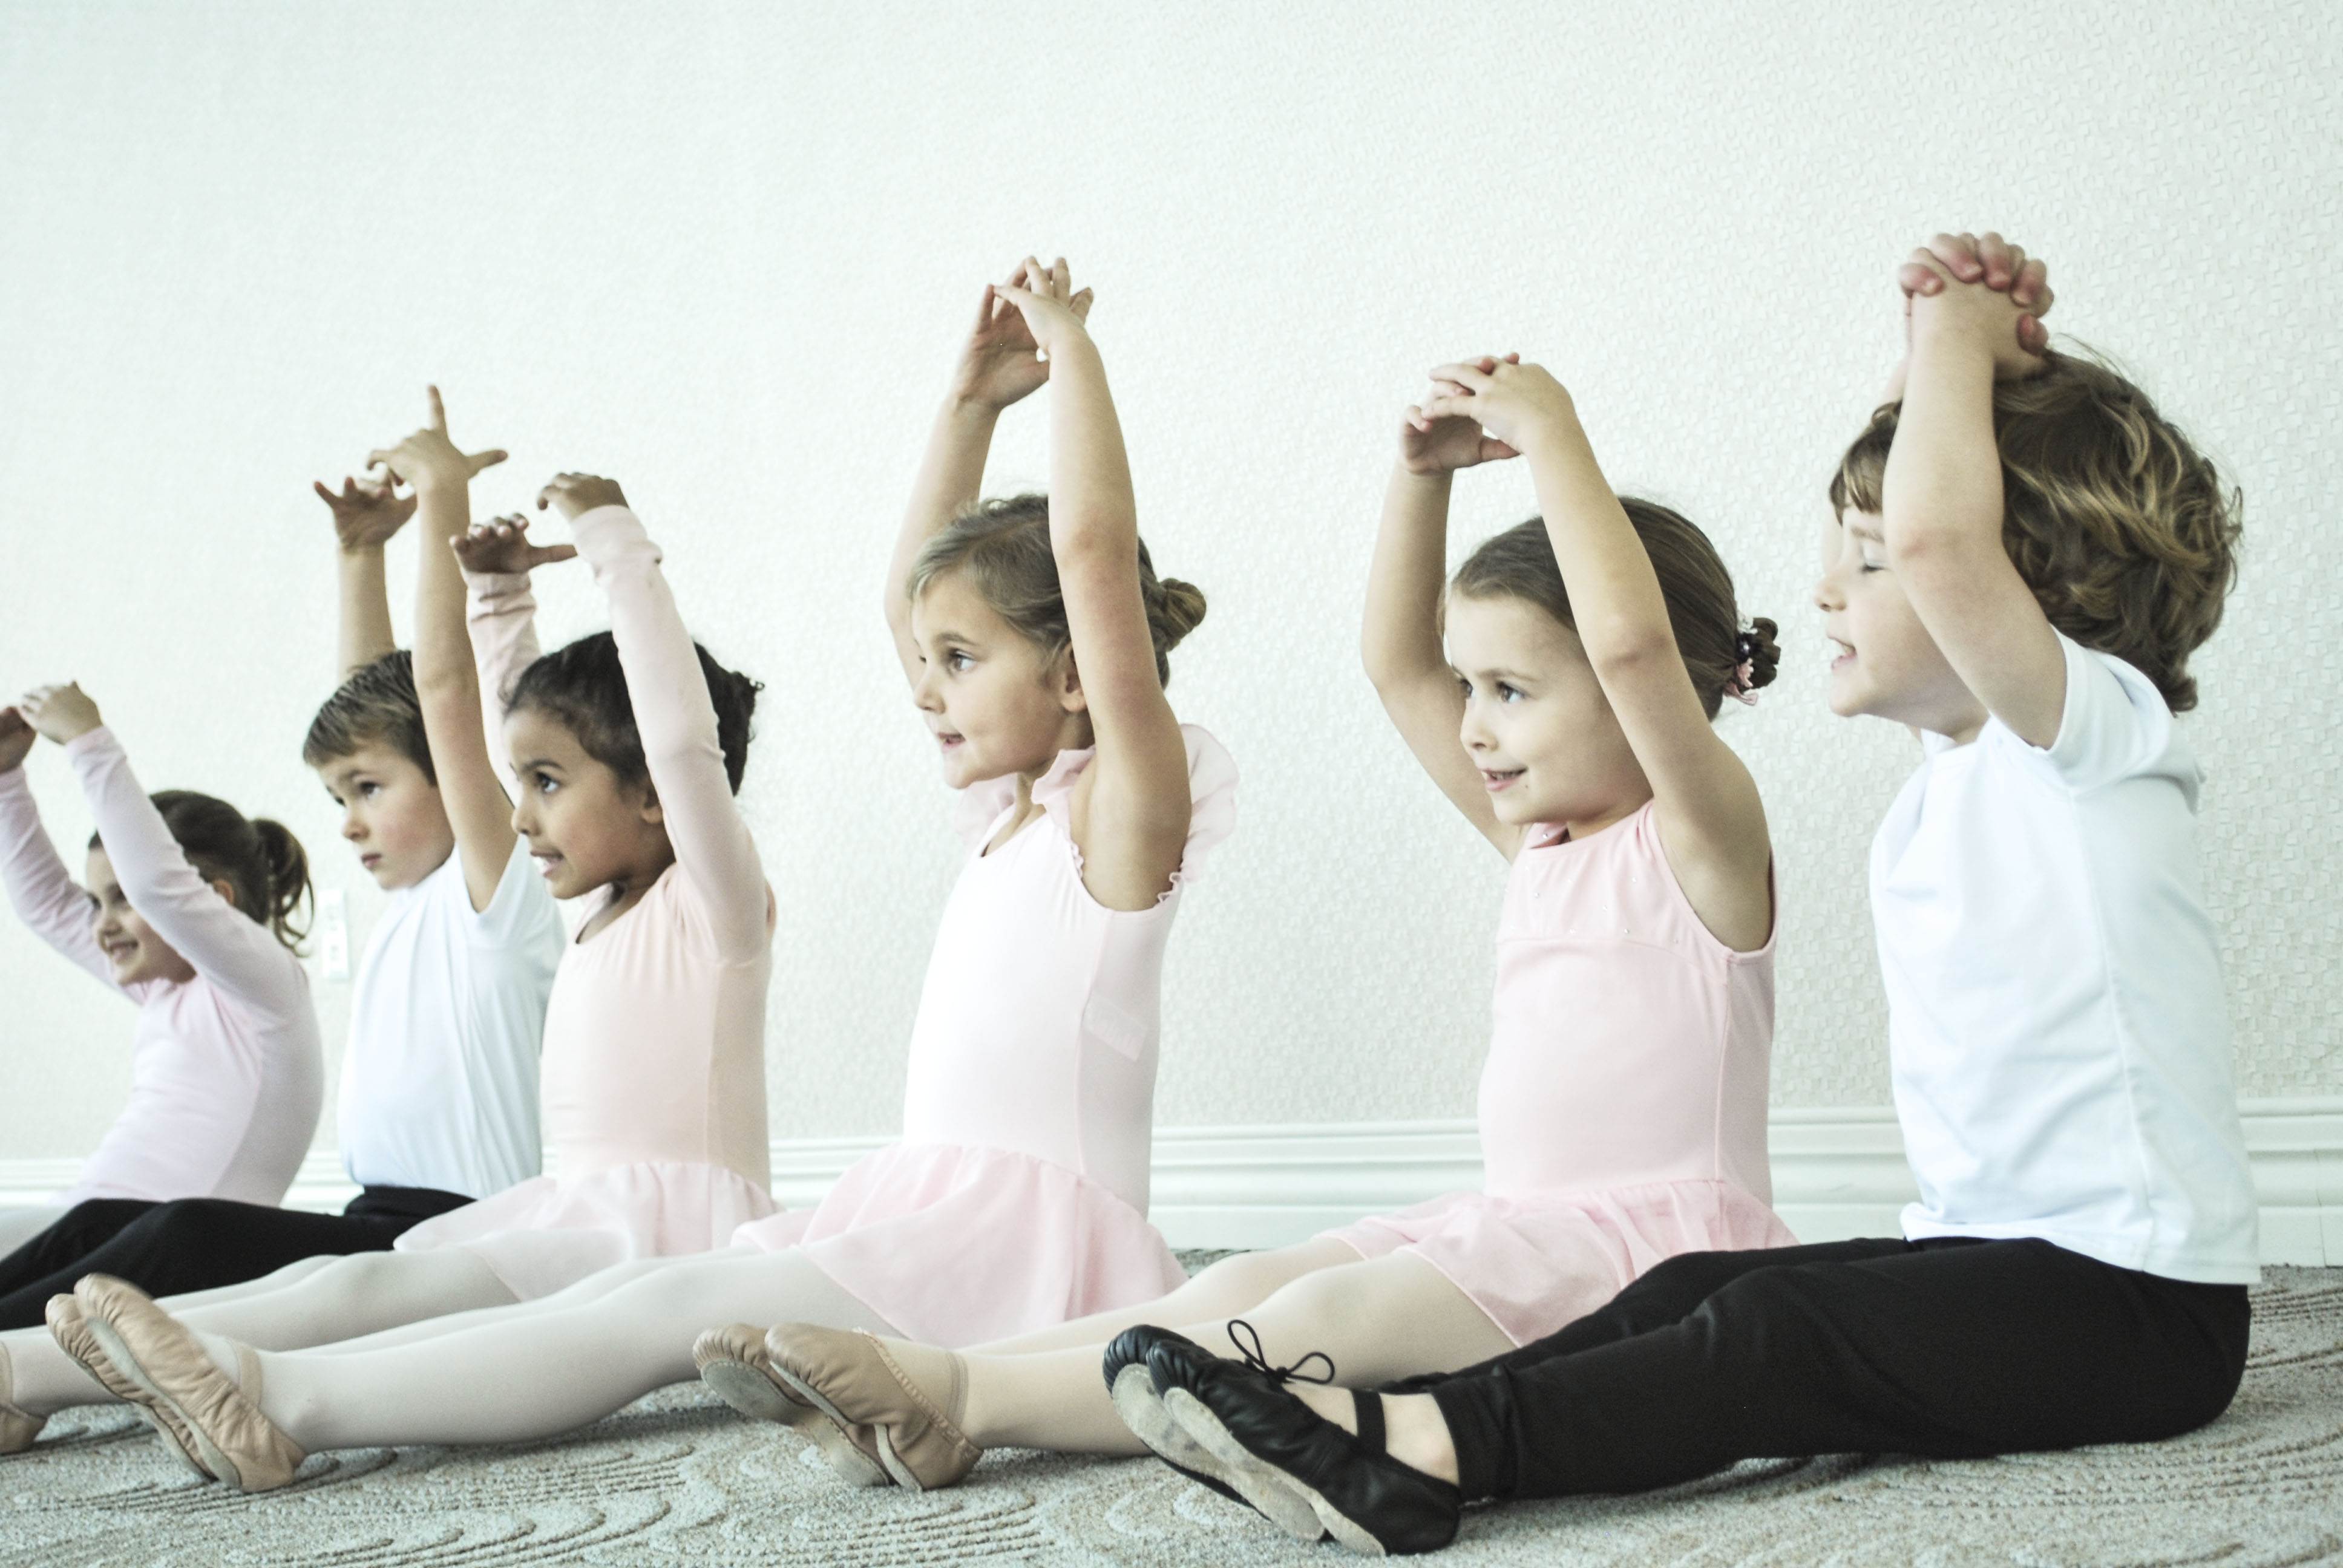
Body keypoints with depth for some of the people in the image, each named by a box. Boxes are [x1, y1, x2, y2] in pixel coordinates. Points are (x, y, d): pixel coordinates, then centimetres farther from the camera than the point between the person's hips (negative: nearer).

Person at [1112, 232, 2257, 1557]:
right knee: (1691, 1292, -9)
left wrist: (1958, 331, -16)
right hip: (1997, 1257, 9)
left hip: (2138, 1301, -9)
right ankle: (1403, 1428, -20)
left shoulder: (2098, 729, -14)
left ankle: (1423, 1447, -33)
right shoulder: (1950, 776, 12)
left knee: (1775, 1331, -25)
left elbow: (1937, 536, -35)